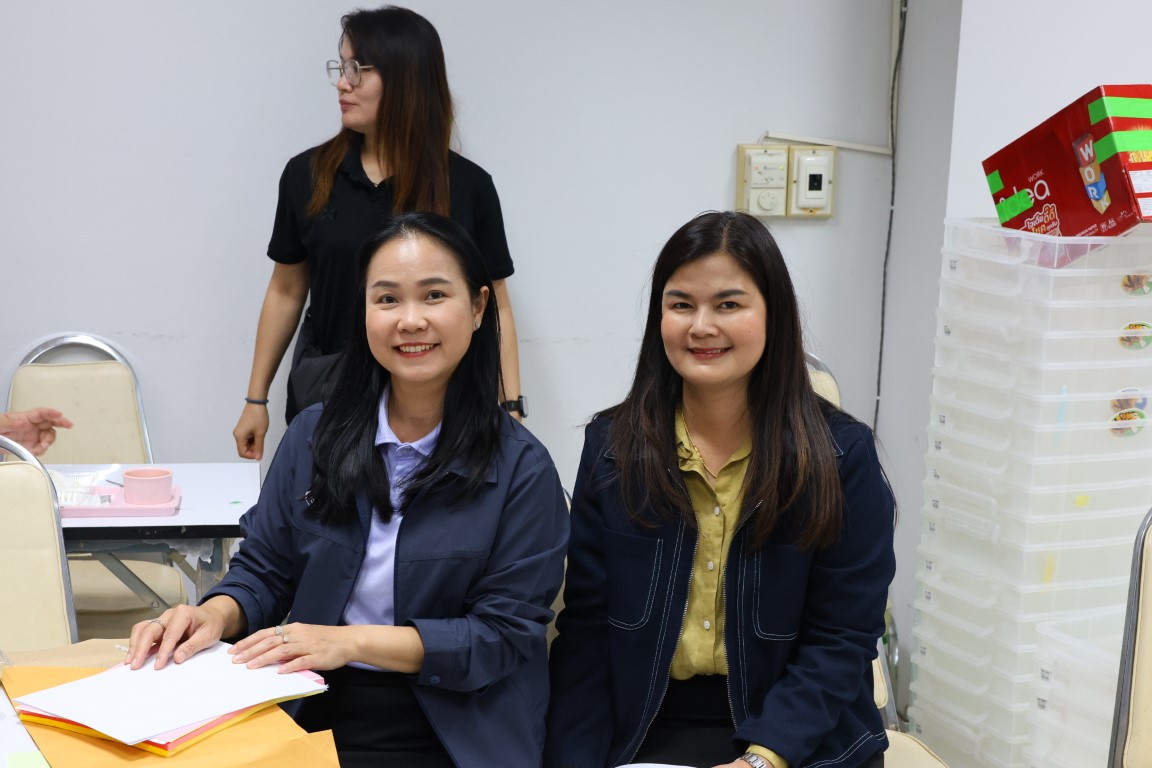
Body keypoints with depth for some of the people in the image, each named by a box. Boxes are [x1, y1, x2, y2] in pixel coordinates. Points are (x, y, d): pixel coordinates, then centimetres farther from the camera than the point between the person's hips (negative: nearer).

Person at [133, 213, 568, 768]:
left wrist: (352, 642, -18)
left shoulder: (521, 467, -4)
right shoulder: (313, 435, 7)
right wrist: (217, 614, -12)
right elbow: (263, 571, 12)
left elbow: (505, 632, -8)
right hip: (310, 717, 3)